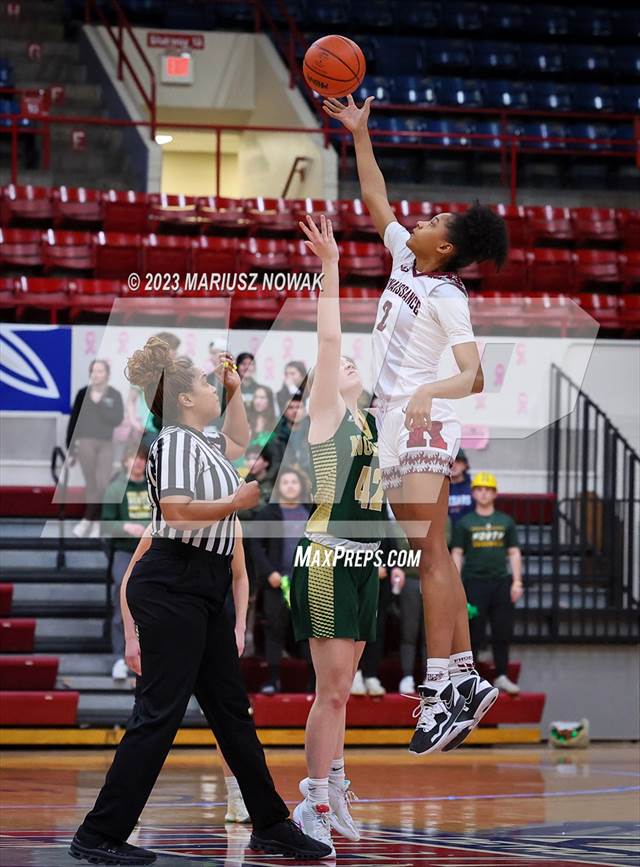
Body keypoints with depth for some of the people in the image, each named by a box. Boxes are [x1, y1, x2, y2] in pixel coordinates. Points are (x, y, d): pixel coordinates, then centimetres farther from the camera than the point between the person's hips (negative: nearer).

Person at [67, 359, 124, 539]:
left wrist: (99, 403, -14)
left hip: (106, 445, 1)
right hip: (85, 443, -1)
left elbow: (117, 420, -7)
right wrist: (70, 448, 4)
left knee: (102, 484, -8)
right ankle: (95, 524, 1)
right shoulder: (83, 394, 2)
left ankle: (87, 520, 0)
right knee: (92, 484, -5)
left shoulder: (114, 395, 3)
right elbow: (73, 421, 6)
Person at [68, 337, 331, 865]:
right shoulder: (176, 441, -11)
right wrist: (236, 503, -14)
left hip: (202, 590, 10)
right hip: (172, 586, -10)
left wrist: (236, 390, 30)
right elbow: (177, 510, -25)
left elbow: (238, 442, 41)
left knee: (231, 708, 13)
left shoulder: (201, 444, 18)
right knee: (160, 712, -12)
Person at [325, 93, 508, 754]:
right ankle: (465, 678, 10)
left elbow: (473, 373, -22)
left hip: (423, 427, -9)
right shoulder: (405, 259, 10)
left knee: (430, 558, -13)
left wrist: (430, 392, -41)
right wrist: (359, 135, 18)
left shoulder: (447, 296, -13)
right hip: (395, 425, 9)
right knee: (432, 557, 8)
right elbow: (376, 199, 22)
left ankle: (443, 689, -17)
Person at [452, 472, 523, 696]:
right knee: (474, 633, -3)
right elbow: (456, 554, 4)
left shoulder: (506, 521, 13)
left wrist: (517, 581, 3)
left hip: (501, 582, 2)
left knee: (502, 631, 2)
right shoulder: (464, 523, 6)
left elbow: (514, 553, 13)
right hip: (474, 583, -2)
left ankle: (501, 676, 8)